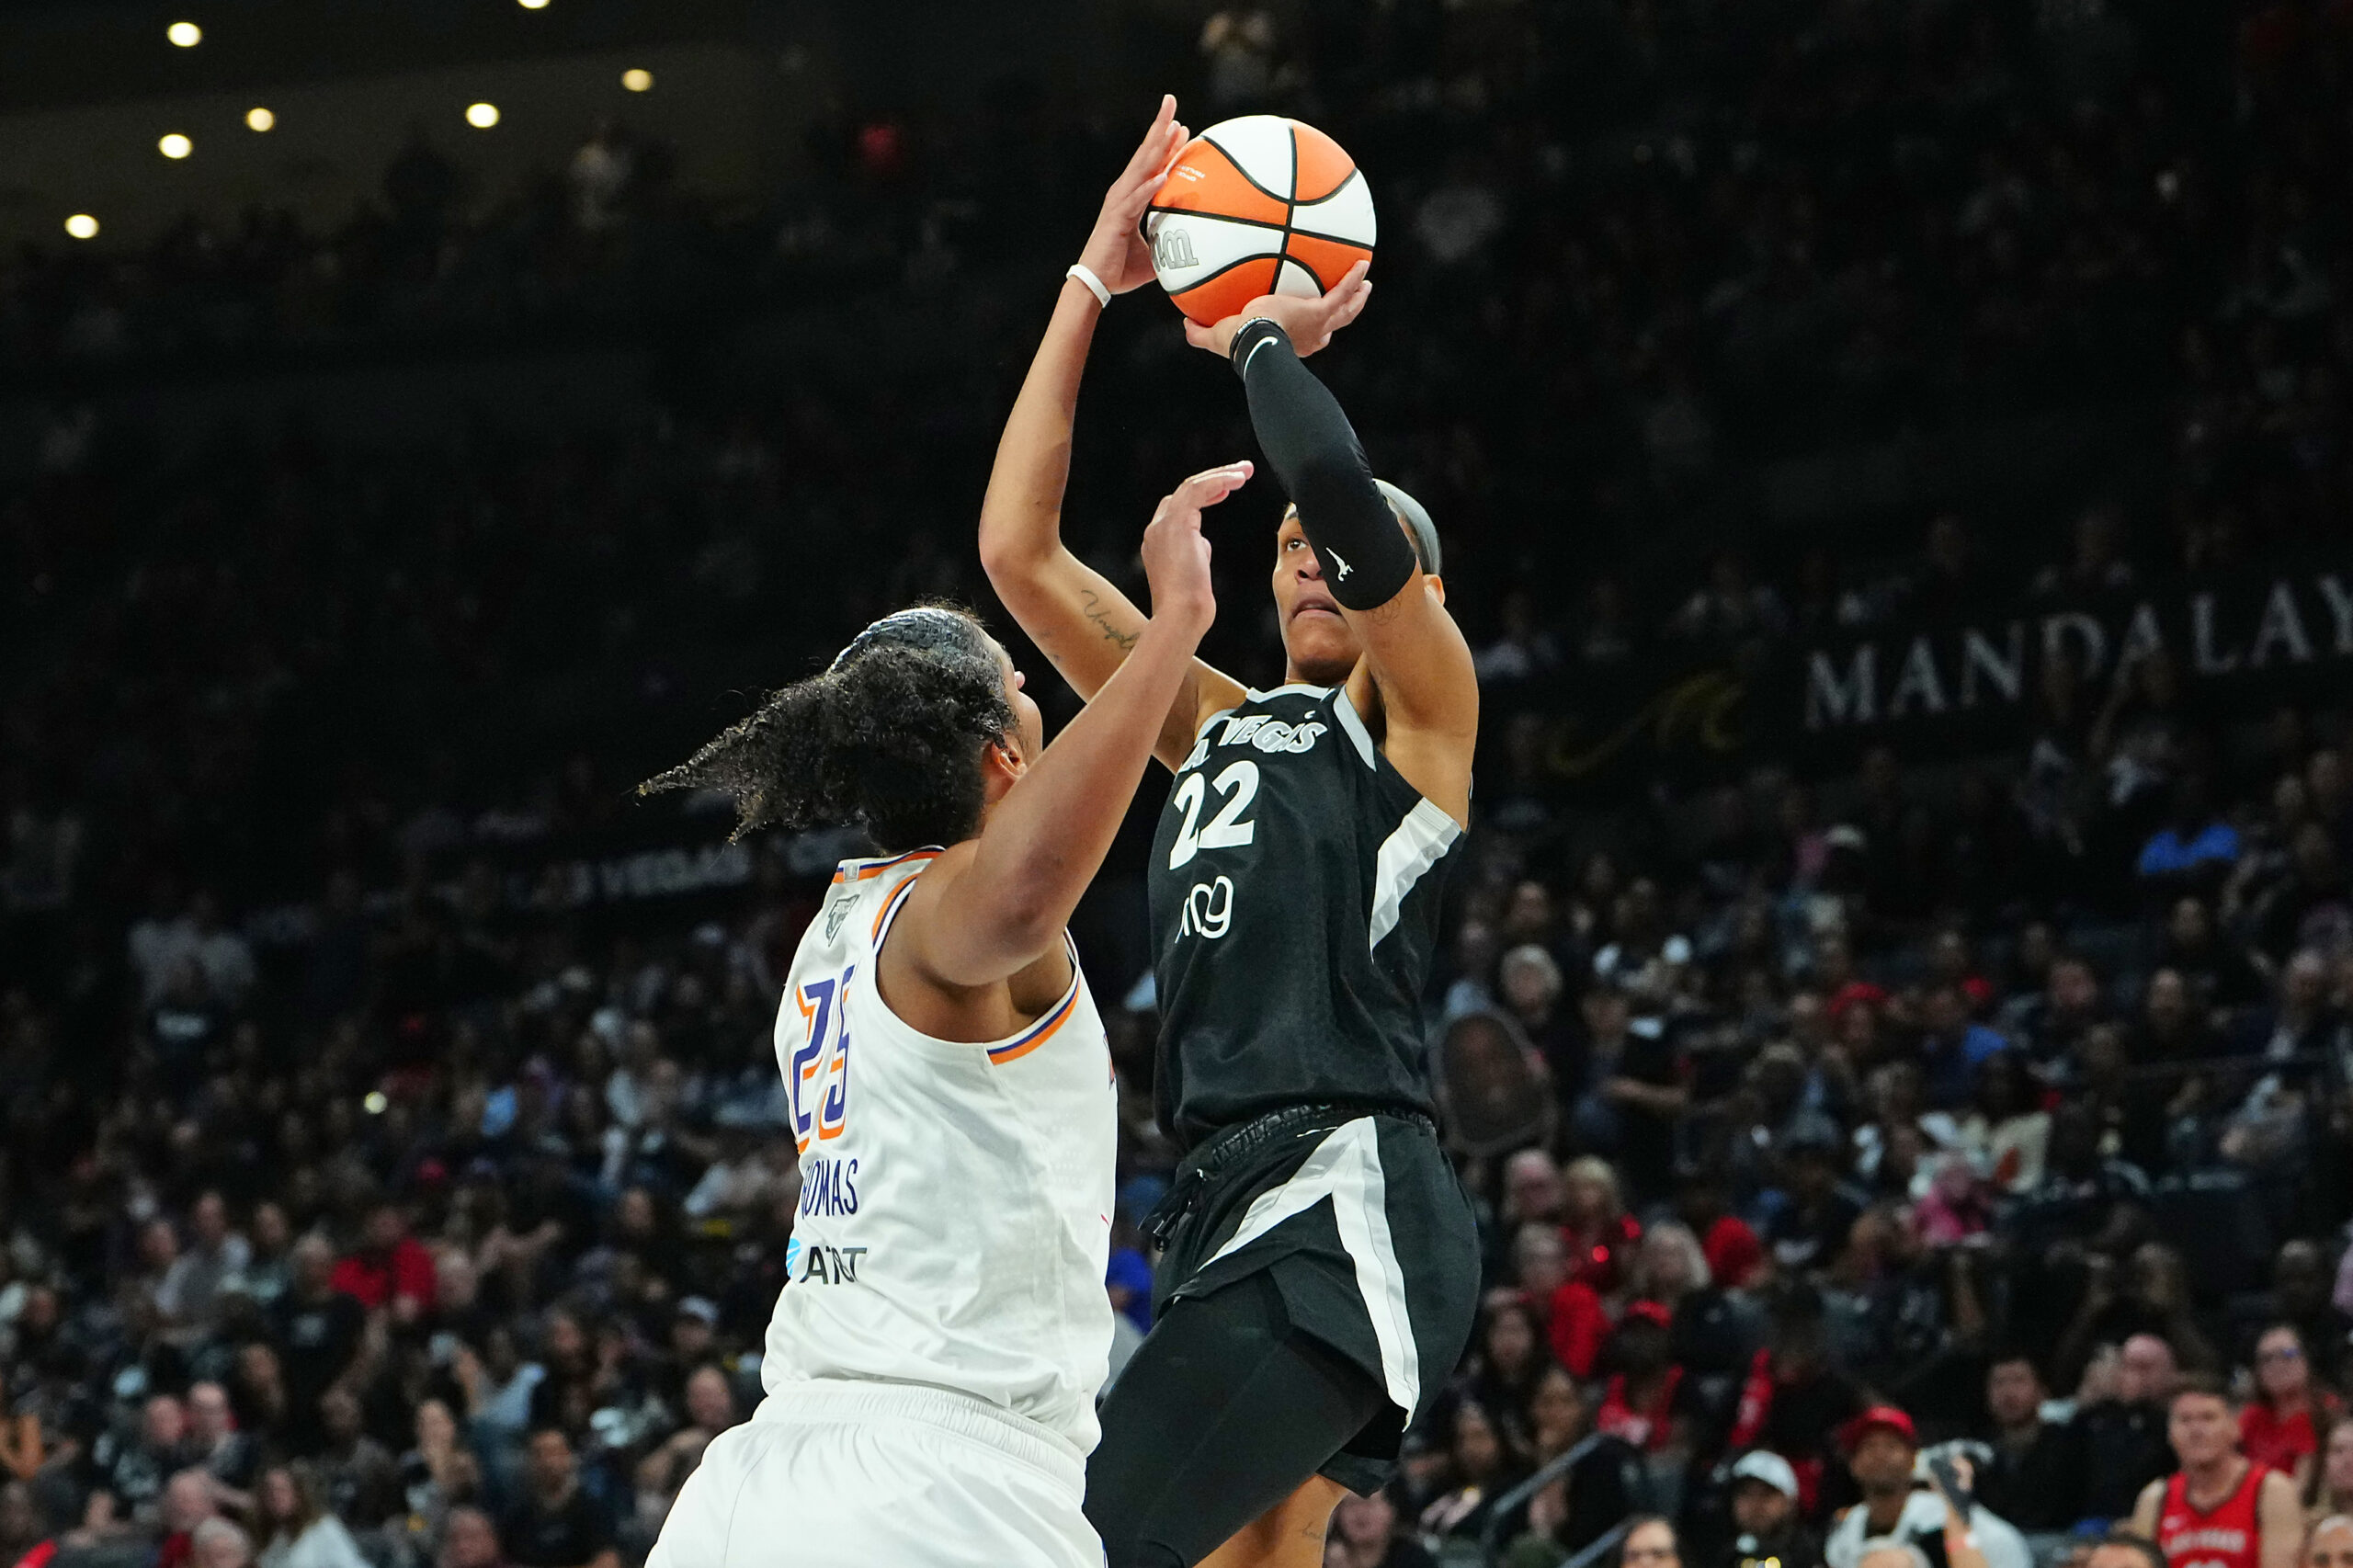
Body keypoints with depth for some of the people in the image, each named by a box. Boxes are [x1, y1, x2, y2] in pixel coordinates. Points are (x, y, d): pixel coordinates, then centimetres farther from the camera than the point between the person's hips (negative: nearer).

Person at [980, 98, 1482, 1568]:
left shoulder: (1422, 713, 4)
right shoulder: (1219, 731, 23)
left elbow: (1341, 489, -15)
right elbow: (1017, 549, 18)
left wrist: (1263, 344, 4)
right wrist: (1094, 287, 16)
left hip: (1349, 1214, -8)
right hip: (1236, 1217, 8)